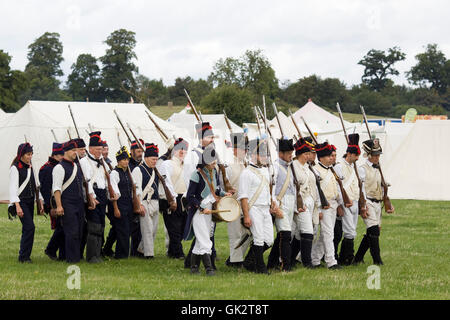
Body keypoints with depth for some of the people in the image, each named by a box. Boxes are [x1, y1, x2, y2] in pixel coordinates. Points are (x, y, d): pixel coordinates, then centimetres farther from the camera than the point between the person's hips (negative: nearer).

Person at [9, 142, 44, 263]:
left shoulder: (30, 168, 14)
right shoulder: (15, 168, -8)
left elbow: (35, 186, 20)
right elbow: (13, 188, -14)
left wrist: (41, 202, 14)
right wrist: (17, 206, -22)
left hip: (30, 202, 8)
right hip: (21, 201, -8)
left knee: (27, 229, 7)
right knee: (29, 227, -16)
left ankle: (24, 255, 14)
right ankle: (24, 257, -12)